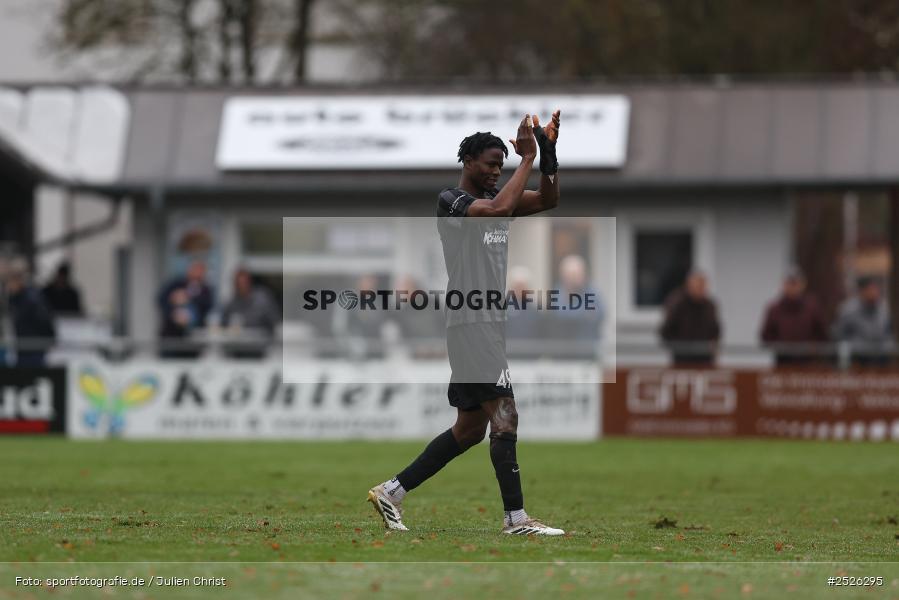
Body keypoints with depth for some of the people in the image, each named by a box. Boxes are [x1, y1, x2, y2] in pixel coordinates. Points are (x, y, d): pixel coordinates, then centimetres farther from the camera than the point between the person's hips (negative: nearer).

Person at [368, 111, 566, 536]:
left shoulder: (494, 195, 16)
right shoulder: (451, 201, -9)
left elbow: (547, 200, 8)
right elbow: (501, 207, -26)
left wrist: (548, 153, -5)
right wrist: (528, 159, -18)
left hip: (491, 325, 9)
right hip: (471, 323, -9)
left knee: (469, 429, 12)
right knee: (505, 418, -13)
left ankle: (390, 492, 16)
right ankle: (516, 519, -13)